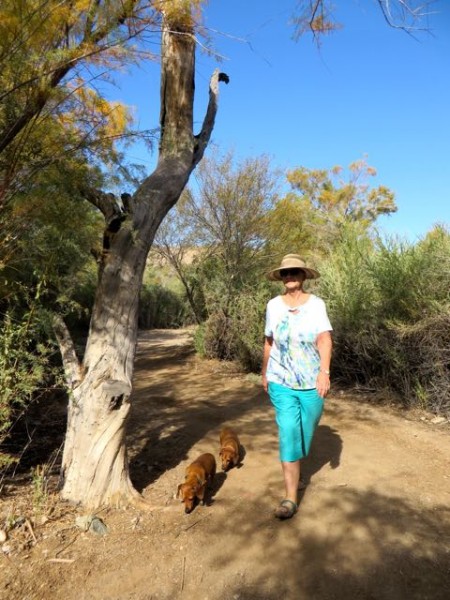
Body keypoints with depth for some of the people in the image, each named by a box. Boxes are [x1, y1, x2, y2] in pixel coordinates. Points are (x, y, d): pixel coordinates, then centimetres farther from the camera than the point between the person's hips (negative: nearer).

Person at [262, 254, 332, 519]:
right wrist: (264, 373, 17)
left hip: (312, 382, 0)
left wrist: (324, 371, -30)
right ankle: (291, 498, 4)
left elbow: (325, 339, -17)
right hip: (282, 382, 0)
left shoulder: (316, 304, -6)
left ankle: (294, 471, 45)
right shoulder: (274, 305, 0)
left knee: (305, 432, 15)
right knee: (289, 434, -7)